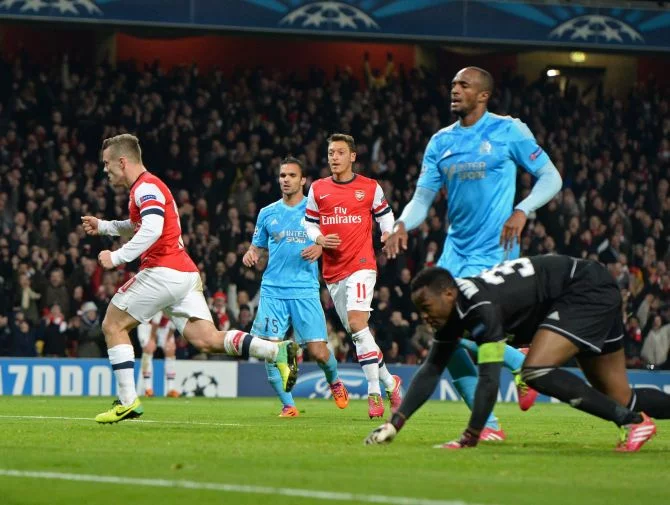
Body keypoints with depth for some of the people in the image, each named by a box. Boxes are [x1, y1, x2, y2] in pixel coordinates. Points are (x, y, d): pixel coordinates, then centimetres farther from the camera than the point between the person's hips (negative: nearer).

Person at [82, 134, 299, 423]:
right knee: (208, 340, 0)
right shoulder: (146, 186, 22)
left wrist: (117, 257, -24)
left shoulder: (146, 187, -9)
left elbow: (152, 229, -26)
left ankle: (128, 401, -3)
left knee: (113, 325, 2)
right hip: (186, 273, 9)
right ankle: (277, 351, -14)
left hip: (164, 272, -9)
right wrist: (103, 226, 34)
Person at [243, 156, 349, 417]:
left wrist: (320, 247, -14)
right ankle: (287, 404, 3)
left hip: (305, 290, -2)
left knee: (318, 351, -8)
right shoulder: (267, 213, 12)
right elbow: (257, 247, 19)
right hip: (273, 290, 2)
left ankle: (334, 381, 26)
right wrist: (250, 255, -4)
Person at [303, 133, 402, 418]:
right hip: (333, 271, 5)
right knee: (356, 331, 8)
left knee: (356, 322, -22)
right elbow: (309, 223, 15)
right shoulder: (317, 189, 10)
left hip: (361, 264, -5)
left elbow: (385, 214, 14)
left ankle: (374, 393, -21)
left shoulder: (370, 188, 3)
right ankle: (389, 381, 25)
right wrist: (319, 239, -5)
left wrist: (388, 234, -5)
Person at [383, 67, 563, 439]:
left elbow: (551, 177, -2)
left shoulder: (508, 131, -4)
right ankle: (487, 425, 8)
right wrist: (402, 224, -13)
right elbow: (423, 198, 8)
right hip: (456, 250, 6)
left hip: (494, 250, -6)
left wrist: (522, 211, -18)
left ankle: (523, 365, 8)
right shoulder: (441, 142, 10)